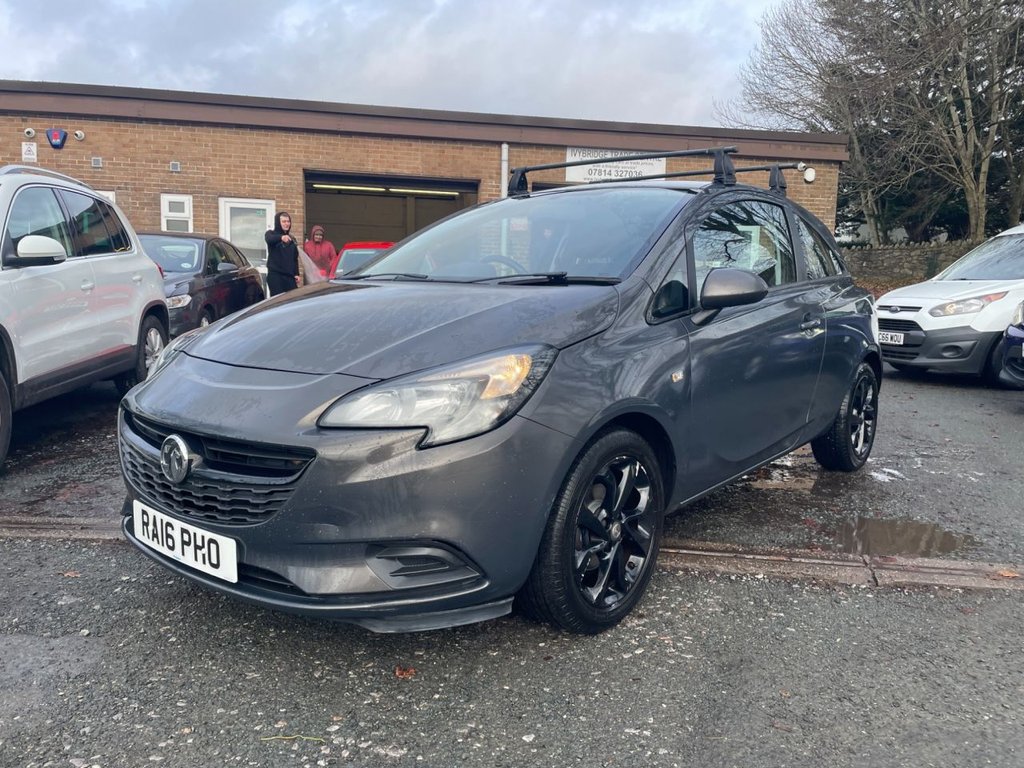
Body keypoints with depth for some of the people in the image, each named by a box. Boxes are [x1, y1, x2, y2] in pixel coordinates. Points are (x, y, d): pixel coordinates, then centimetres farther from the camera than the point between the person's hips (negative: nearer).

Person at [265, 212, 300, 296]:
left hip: (290, 275, 5)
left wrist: (297, 274, 9)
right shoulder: (271, 234, 2)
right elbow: (269, 239, -24)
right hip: (275, 274, -5)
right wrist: (281, 237, -45)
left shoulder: (291, 239, 17)